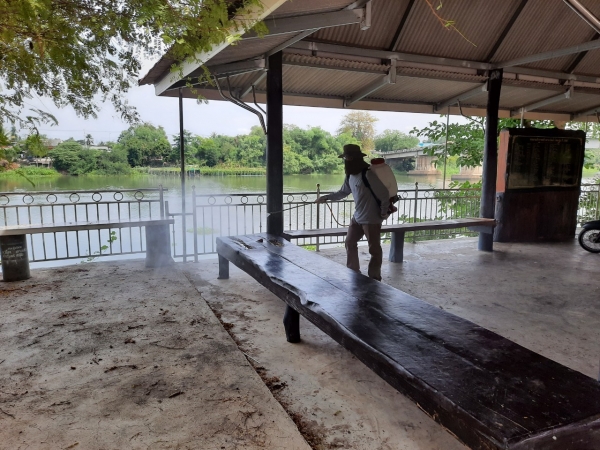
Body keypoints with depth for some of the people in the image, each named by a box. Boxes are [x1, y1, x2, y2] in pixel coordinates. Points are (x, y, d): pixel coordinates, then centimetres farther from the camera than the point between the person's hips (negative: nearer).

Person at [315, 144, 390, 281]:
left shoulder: (368, 175, -23)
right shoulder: (350, 176, 6)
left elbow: (384, 195, -20)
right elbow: (343, 192, 20)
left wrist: (383, 214, -11)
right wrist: (325, 197, 13)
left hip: (371, 219, -9)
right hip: (357, 217, 10)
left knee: (374, 249, 2)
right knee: (350, 243, 18)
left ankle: (374, 278, 14)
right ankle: (353, 272, 33)